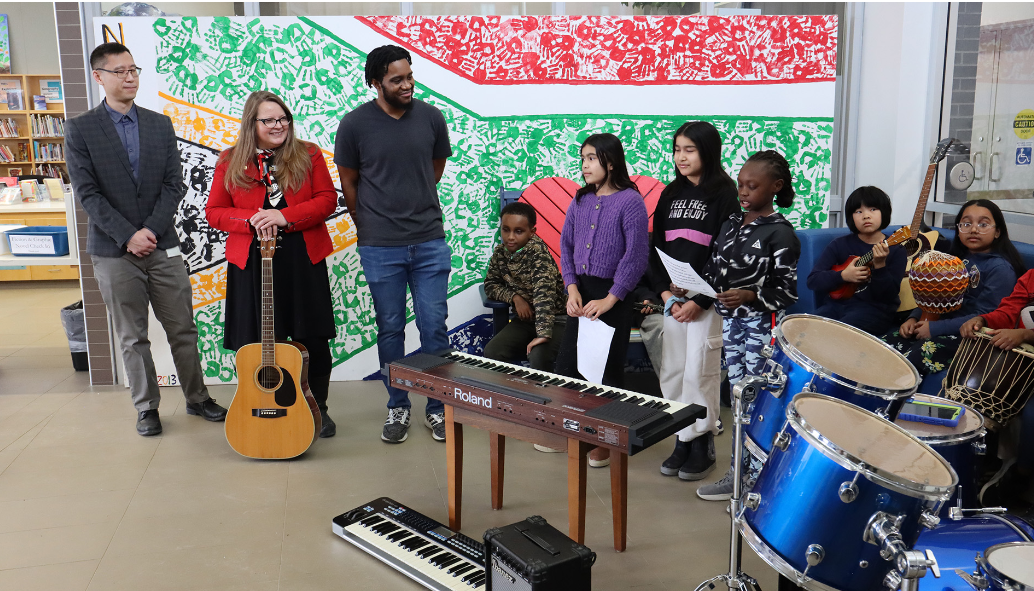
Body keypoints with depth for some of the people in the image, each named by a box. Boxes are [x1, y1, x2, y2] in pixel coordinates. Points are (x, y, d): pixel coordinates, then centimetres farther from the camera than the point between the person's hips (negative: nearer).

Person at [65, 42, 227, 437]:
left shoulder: (160, 125, 9)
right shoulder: (80, 130, 0)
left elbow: (173, 185, 3)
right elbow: (87, 194, -7)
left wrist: (149, 230, -10)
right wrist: (128, 236, -15)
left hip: (162, 246, 2)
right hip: (114, 253, -2)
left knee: (183, 329, 7)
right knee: (132, 337, 7)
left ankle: (197, 398, 21)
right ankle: (146, 407, 20)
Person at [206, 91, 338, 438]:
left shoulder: (308, 155, 6)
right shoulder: (230, 163, 7)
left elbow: (327, 199, -2)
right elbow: (213, 212, 7)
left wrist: (285, 216, -15)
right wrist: (250, 220, -13)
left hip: (303, 259, 0)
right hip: (251, 263, 0)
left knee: (312, 338, 4)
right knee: (257, 342, 3)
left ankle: (318, 409, 21)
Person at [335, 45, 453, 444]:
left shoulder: (431, 118, 2)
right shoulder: (355, 124, -4)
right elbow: (348, 183, 6)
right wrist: (370, 227, 11)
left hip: (430, 242, 1)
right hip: (380, 248, -1)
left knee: (434, 326, 4)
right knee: (390, 329, 8)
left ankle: (437, 408, 19)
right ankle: (397, 408, 24)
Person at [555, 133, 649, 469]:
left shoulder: (630, 201, -10)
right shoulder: (580, 201, 9)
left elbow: (636, 256, -13)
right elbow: (566, 246, 11)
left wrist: (609, 299, -14)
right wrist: (572, 289, -2)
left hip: (613, 295, -6)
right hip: (581, 294, 6)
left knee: (608, 368, 3)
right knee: (567, 362, 10)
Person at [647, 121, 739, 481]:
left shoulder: (724, 195, -6)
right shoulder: (671, 194, 12)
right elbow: (656, 247, 11)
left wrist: (698, 301, -16)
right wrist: (665, 292, -2)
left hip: (707, 299, -6)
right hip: (673, 298, 6)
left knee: (699, 373, -4)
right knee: (672, 372, 7)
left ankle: (703, 447, 11)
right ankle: (682, 442, 20)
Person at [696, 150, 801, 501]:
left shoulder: (780, 233, -10)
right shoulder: (731, 224, 10)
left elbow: (788, 290, -12)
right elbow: (715, 270, 15)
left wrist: (749, 295, -26)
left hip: (762, 325, -7)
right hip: (731, 320, 7)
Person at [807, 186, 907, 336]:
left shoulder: (895, 249, -1)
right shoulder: (840, 245, 7)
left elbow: (889, 296, -9)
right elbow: (813, 280, 0)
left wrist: (880, 265, -24)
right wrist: (843, 276, -16)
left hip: (874, 309, -3)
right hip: (839, 303, 4)